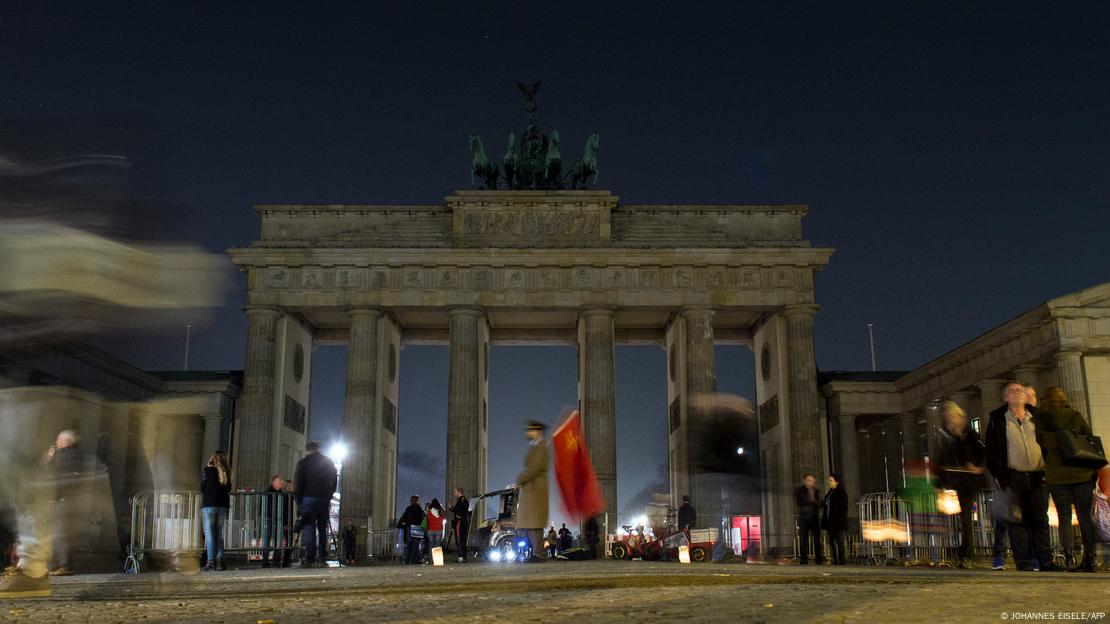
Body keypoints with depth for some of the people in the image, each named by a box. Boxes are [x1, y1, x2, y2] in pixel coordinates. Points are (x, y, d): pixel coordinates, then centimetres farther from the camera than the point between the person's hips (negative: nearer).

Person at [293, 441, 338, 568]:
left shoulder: (303, 462, 5)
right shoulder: (328, 462, 12)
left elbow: (297, 484, 1)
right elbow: (334, 481, 11)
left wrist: (298, 501, 6)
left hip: (308, 498, -2)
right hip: (324, 499, 2)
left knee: (309, 529, -5)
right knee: (322, 529, 6)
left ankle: (310, 560, -13)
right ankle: (322, 559, 2)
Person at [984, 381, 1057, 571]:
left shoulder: (1037, 416, 13)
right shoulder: (997, 419, 5)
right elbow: (991, 448, 3)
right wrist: (997, 475, -5)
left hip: (1038, 477, 2)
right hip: (1014, 477, -2)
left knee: (1041, 520, 4)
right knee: (1018, 521, -4)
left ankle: (1046, 562, 7)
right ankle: (1023, 563, -2)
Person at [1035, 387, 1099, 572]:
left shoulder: (1040, 421, -2)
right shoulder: (1076, 417, 2)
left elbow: (1040, 447, 3)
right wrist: (1094, 471, 14)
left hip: (1056, 476, -1)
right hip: (1082, 473, 1)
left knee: (1064, 517, 3)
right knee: (1085, 516, 9)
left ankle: (1069, 556, -12)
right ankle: (1089, 559, 9)